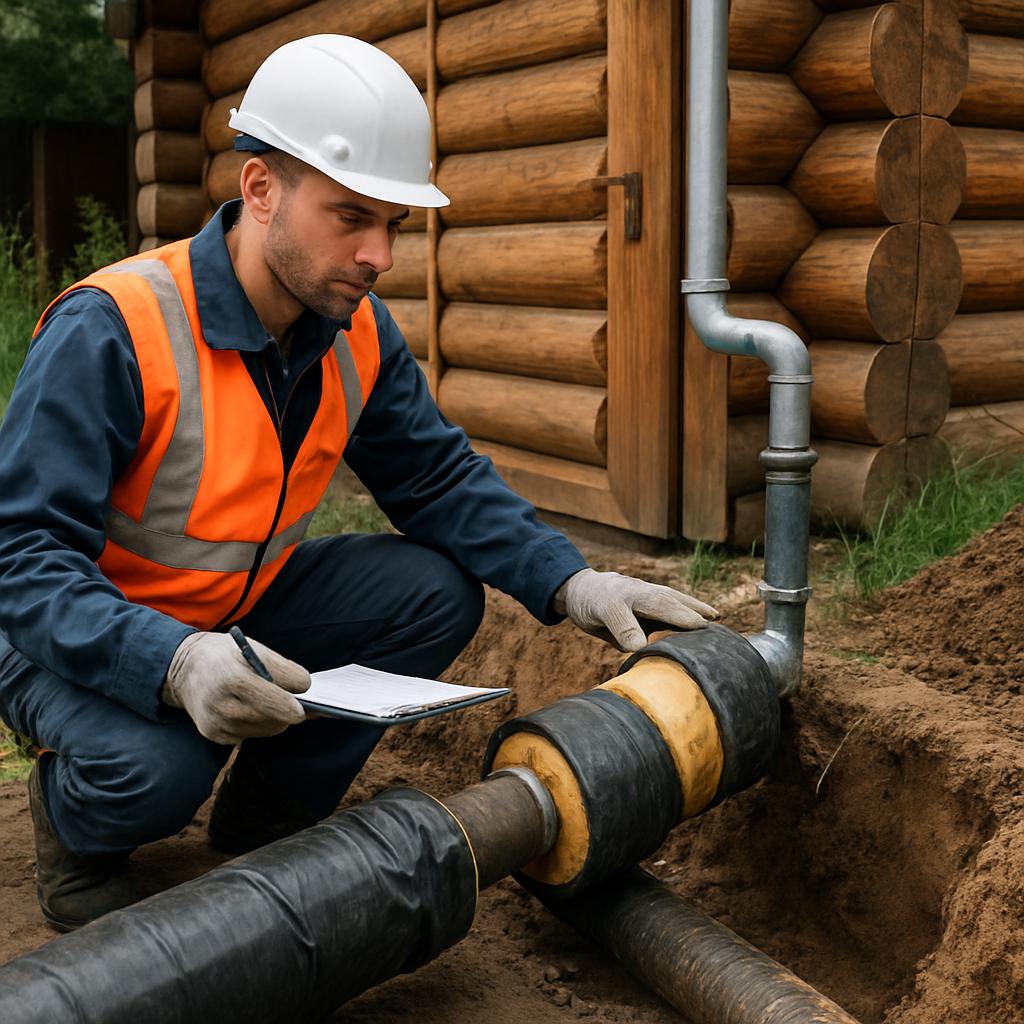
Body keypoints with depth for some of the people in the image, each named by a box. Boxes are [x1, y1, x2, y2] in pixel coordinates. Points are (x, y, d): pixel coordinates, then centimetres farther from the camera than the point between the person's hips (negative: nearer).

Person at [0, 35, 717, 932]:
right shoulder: (110, 331, -29)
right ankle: (74, 827, 4)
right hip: (78, 635, -6)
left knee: (437, 594, -10)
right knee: (156, 765, -36)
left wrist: (568, 582, -18)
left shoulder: (358, 335, -7)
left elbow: (440, 477, -2)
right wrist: (177, 665, -48)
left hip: (238, 607, 7)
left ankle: (266, 818, 7)